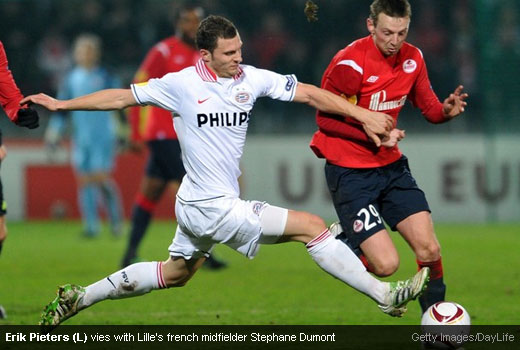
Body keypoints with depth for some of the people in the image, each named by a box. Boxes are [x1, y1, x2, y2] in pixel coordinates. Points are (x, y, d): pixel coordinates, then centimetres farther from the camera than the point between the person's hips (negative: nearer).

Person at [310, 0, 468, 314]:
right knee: (386, 263, -14)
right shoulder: (350, 63, -19)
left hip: (391, 166, 6)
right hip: (350, 173, -6)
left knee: (429, 250, -5)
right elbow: (325, 119, -14)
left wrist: (446, 110, -12)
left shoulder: (412, 58, 1)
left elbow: (428, 107, 11)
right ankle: (343, 243, 18)